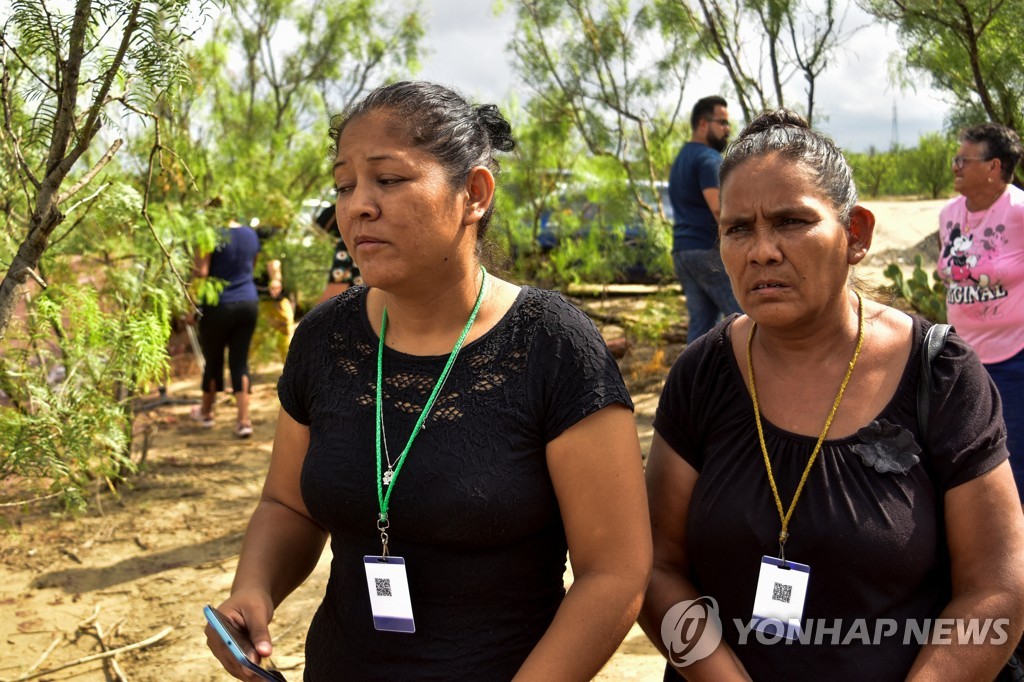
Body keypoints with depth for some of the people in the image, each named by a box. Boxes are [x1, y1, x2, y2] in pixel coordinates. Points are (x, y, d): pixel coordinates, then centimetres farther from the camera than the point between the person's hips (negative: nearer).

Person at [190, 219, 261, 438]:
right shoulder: (251, 234, 8)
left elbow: (201, 272, -16)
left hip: (219, 305, -5)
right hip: (249, 303, 5)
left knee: (213, 360, 12)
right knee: (240, 361, 6)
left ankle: (206, 412, 31)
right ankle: (244, 420, -3)